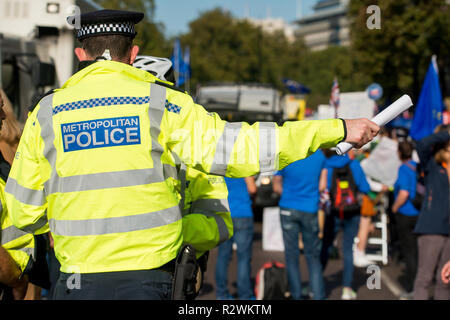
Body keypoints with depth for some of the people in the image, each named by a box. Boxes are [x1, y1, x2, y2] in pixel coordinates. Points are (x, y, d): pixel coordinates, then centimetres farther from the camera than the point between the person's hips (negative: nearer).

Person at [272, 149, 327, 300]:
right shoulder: (319, 155, -3)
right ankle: (318, 294, 6)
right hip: (310, 209, 1)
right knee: (313, 255, 9)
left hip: (288, 208, -1)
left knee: (291, 254, 7)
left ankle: (296, 294, 9)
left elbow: (277, 187, 0)